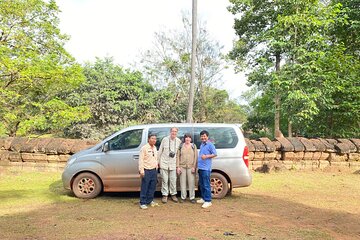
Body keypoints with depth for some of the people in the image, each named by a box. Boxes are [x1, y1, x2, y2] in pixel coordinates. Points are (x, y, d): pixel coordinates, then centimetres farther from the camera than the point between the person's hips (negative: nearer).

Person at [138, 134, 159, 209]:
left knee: (152, 187, 12)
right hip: (146, 170, -7)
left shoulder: (155, 148, 13)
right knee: (144, 188, -2)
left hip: (154, 170, 7)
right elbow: (141, 160, -13)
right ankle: (143, 203, 6)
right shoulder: (144, 148, -10)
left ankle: (150, 200, 25)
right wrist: (141, 170, -17)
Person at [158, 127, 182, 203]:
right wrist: (158, 161, 5)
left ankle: (173, 194, 22)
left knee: (173, 180, 7)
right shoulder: (165, 139, -3)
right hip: (164, 163, -1)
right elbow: (160, 151, 3)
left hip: (173, 164, 1)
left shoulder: (179, 141, 0)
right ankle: (165, 195, 15)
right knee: (165, 180, 4)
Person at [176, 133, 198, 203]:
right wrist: (178, 167, -3)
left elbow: (196, 157, 2)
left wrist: (194, 167, -6)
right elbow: (177, 156, 4)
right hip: (182, 167, 1)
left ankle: (192, 197, 11)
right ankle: (183, 197, 17)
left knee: (191, 182, 0)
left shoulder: (193, 146, 5)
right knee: (182, 182, 6)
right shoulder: (181, 146, 6)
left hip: (191, 167, -1)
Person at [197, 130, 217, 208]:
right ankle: (203, 198, 26)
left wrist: (206, 156, -19)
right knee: (201, 184, 15)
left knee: (206, 185, -7)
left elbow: (215, 154, -9)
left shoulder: (210, 145, -7)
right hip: (200, 167, 8)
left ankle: (208, 201, -2)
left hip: (206, 168, -8)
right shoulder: (201, 145, 17)